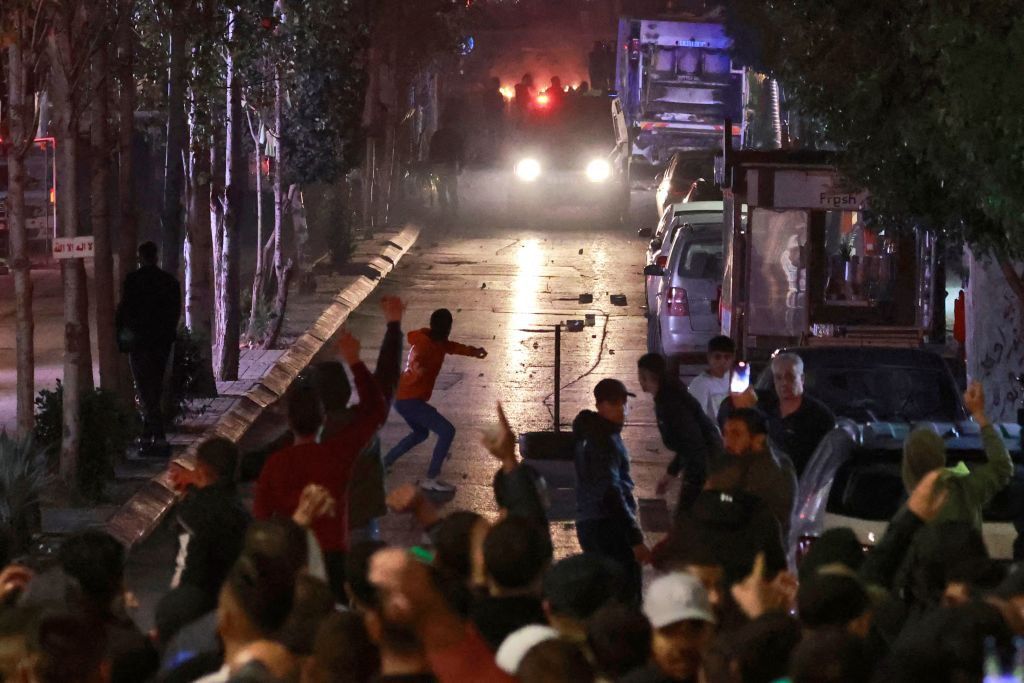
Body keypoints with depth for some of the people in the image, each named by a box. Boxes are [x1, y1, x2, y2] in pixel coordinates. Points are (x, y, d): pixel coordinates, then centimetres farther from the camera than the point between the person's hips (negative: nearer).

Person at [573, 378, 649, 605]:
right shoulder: (605, 440, -12)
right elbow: (610, 493, -21)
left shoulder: (589, 435, 17)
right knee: (628, 601, -13)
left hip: (589, 524, 10)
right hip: (609, 526, -10)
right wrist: (636, 538, -22)